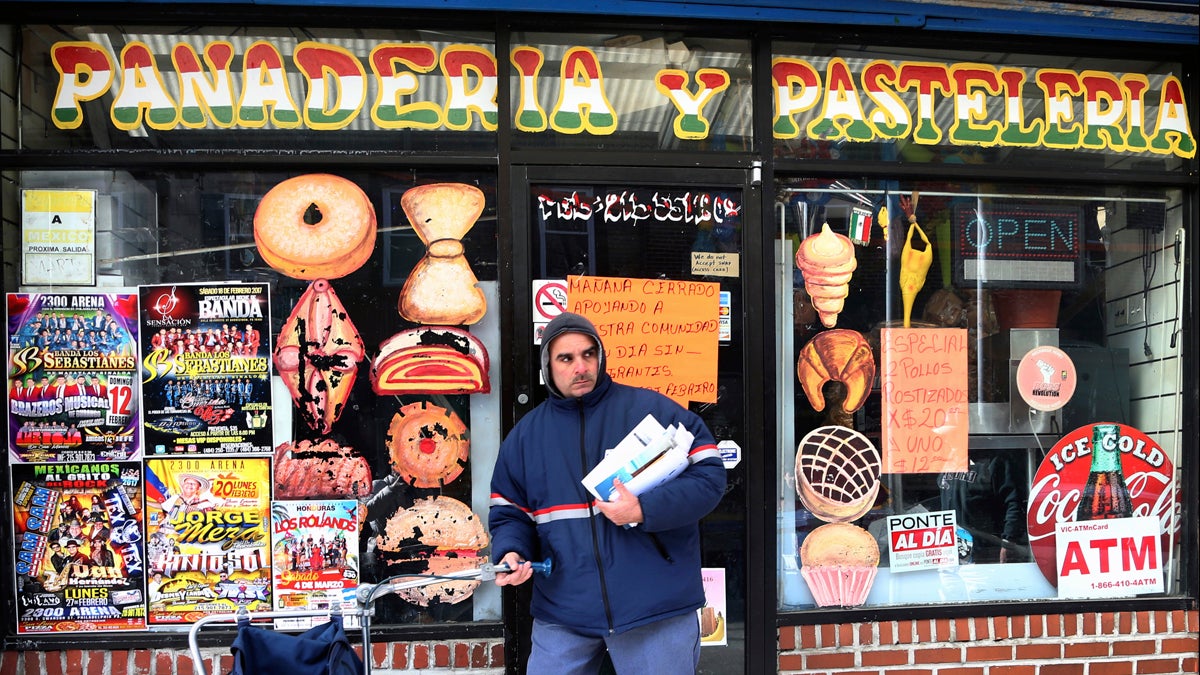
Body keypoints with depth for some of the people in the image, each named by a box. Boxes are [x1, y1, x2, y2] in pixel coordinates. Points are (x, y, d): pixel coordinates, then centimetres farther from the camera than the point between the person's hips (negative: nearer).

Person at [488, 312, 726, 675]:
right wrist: (511, 553, -7)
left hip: (657, 606, -2)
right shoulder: (525, 434, 9)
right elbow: (509, 514, 14)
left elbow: (710, 476, -6)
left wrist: (645, 510, -19)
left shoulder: (653, 409, -2)